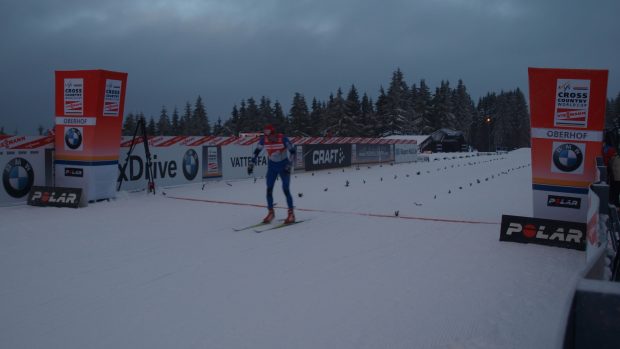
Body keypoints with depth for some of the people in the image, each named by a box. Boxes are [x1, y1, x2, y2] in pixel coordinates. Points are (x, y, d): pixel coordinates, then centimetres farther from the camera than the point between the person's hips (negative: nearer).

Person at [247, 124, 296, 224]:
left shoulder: (283, 139, -22)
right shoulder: (264, 139, -13)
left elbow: (292, 152, -14)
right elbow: (257, 151, 2)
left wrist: (289, 166, -20)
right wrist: (251, 164, -2)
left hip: (283, 166, -4)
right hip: (272, 166, 4)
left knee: (286, 190, -9)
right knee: (269, 190, -1)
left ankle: (291, 213, 1)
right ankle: (271, 212, 15)